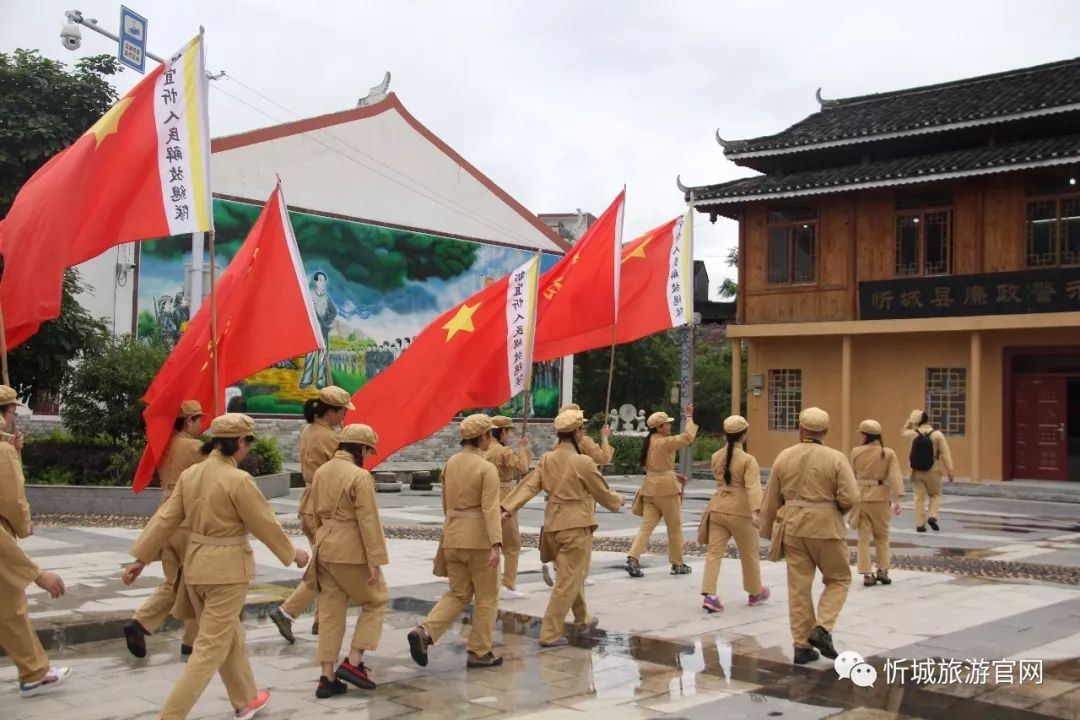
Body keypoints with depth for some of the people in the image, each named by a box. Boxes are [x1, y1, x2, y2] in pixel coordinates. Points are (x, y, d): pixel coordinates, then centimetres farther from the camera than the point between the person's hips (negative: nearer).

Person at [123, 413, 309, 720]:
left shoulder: (190, 474, 1)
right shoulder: (239, 480, -19)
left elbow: (165, 518, 3)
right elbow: (265, 524, -10)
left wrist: (141, 557, 9)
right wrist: (293, 553, 4)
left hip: (195, 564, 8)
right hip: (227, 568, -8)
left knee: (229, 636, 22)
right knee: (211, 647, 1)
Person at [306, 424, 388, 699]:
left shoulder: (321, 472, 8)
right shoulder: (360, 476, -16)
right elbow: (368, 521, -17)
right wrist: (375, 559, -15)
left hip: (324, 549, 7)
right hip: (352, 551, -7)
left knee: (330, 612, 11)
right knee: (376, 601, 11)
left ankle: (327, 678, 11)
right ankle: (353, 663, 4)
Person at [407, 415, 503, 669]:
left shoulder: (451, 464, 7)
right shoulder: (487, 468, -14)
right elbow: (491, 508, -22)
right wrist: (496, 544, -27)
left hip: (453, 537, 6)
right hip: (479, 539, -6)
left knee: (458, 594, 16)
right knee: (486, 598, 10)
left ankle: (424, 632, -5)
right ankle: (479, 653, 15)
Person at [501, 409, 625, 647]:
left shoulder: (547, 459, 2)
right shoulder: (583, 462, -15)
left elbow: (529, 486, -4)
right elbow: (603, 493, -5)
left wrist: (507, 508, -7)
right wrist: (618, 500, 14)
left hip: (552, 525, 7)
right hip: (576, 527, -7)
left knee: (572, 575, 23)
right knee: (568, 581, 1)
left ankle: (583, 621, 40)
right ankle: (550, 634, 1)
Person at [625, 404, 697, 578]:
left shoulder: (648, 442, 11)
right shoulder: (665, 442, -15)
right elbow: (688, 436, -18)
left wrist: (674, 476, 17)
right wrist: (689, 417, -6)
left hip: (650, 488, 7)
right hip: (666, 487, -7)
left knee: (647, 526, 3)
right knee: (675, 528, 7)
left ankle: (632, 559, -12)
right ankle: (678, 565, 15)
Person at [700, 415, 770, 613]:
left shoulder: (716, 456, 4)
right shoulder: (748, 460, -12)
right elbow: (753, 486, -23)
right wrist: (756, 511, -31)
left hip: (717, 508, 4)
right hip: (740, 511, -4)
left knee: (714, 552, 2)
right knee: (749, 554, 14)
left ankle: (709, 594, -12)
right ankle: (755, 593, 31)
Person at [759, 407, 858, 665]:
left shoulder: (784, 457, 1)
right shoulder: (836, 458, -9)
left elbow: (771, 500, 7)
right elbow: (850, 498, -14)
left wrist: (769, 531, 19)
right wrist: (836, 508, 8)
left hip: (792, 527, 3)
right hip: (825, 527, -3)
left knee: (798, 586, 8)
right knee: (838, 579, 14)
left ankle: (802, 645, 9)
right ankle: (822, 628, -4)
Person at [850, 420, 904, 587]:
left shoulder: (856, 452, -4)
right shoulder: (889, 453, -5)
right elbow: (895, 476, -13)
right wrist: (897, 500, -15)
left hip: (860, 496, 0)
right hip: (880, 497, 0)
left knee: (864, 536, 6)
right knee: (881, 536, 16)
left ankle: (867, 574, 1)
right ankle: (882, 571, 13)